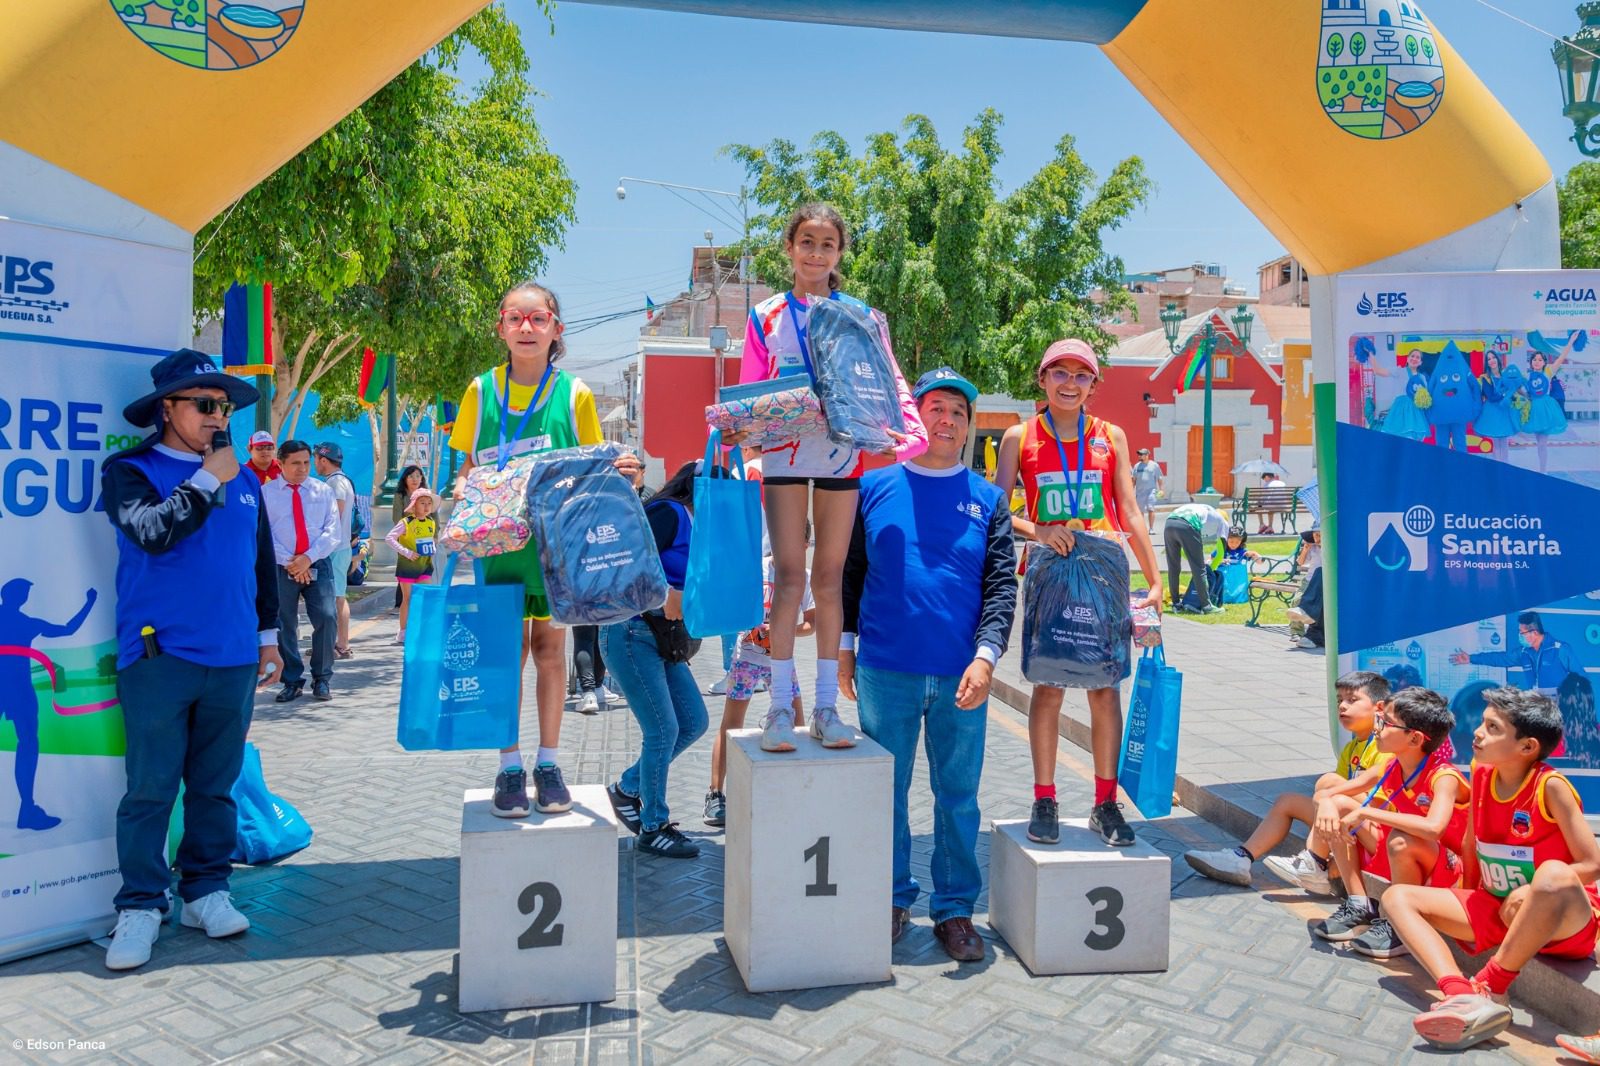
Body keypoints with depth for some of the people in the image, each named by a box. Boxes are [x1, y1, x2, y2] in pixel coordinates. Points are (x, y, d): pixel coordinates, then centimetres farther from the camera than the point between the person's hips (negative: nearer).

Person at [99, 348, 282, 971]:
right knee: (150, 789, 0)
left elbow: (263, 562, 20)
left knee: (215, 785, 11)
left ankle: (206, 890, 22)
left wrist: (268, 636, 20)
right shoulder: (130, 471, 1)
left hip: (232, 660, 4)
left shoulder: (243, 480, 14)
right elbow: (152, 533, -18)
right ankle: (140, 905, 13)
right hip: (158, 657, -4)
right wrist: (206, 481, -11)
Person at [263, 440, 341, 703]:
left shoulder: (323, 491, 9)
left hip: (318, 564, 0)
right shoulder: (266, 493, 5)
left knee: (326, 618, -10)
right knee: (284, 624, 3)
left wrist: (308, 558, -12)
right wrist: (289, 562, -12)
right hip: (281, 567, 0)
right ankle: (292, 681, 15)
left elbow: (332, 531, 1)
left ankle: (322, 679, 4)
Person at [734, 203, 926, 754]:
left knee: (829, 579, 5)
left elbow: (890, 382, 1)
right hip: (784, 454, 0)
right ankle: (780, 705, 3)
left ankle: (827, 705, 12)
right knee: (789, 575, -5)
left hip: (842, 454, 1)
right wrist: (735, 430, -15)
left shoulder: (861, 316, 6)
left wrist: (909, 433, -18)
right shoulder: (765, 317, 8)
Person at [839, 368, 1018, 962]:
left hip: (960, 675, 1)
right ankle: (893, 900, 26)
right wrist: (843, 646, 5)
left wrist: (986, 655, -11)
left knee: (959, 795, 8)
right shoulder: (874, 488, 5)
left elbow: (1002, 585, 1)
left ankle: (955, 909, 23)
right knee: (887, 791, 10)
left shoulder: (987, 499, 6)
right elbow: (849, 572, 9)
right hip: (885, 671, 0)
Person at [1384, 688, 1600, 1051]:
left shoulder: (1550, 787, -16)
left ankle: (1492, 986, -28)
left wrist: (1528, 895, -20)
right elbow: (1470, 847, 12)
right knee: (1397, 897, -6)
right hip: (1496, 912, 7)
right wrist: (1468, 905, 12)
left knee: (1554, 873, -40)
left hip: (1565, 922, -7)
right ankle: (1462, 995, -33)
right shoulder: (1481, 776, 1)